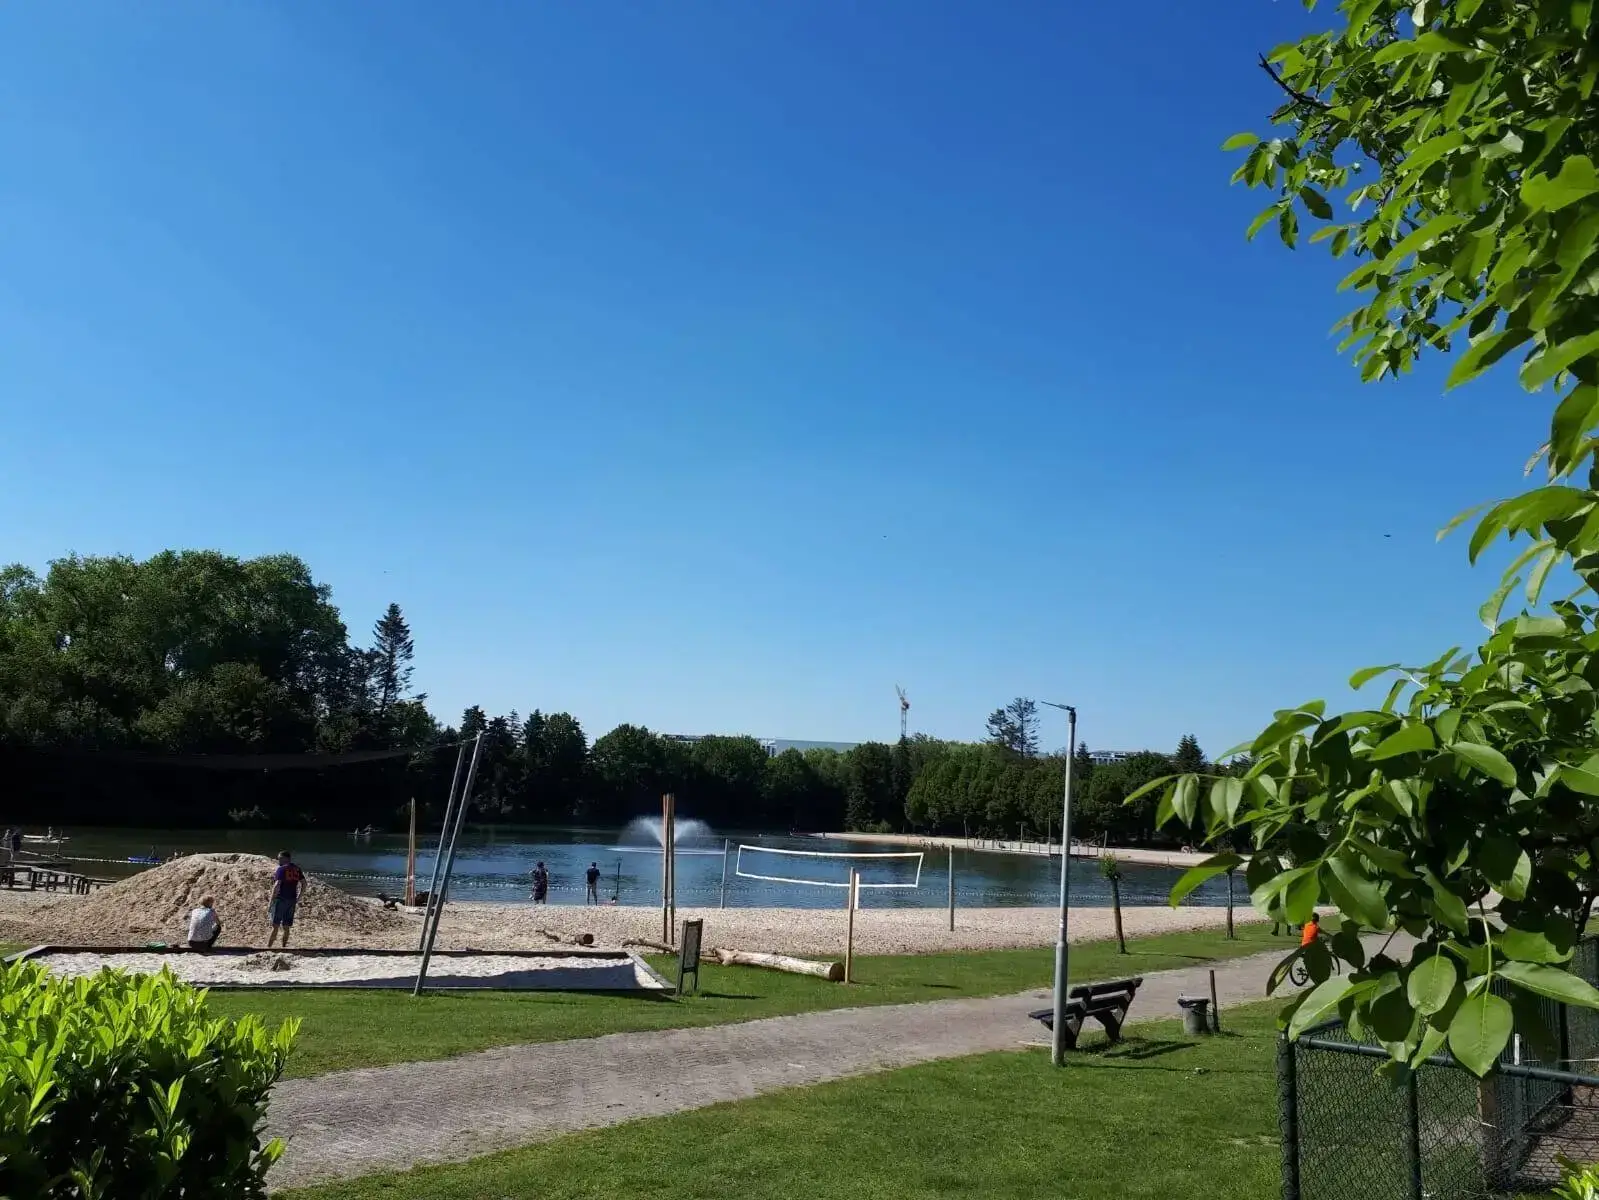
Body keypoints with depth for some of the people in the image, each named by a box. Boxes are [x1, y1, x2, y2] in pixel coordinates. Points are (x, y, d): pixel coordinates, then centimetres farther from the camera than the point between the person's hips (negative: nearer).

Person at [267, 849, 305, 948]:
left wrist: (271, 902, -17)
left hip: (280, 899, -6)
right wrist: (299, 896, 20)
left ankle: (268, 947, -6)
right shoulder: (297, 869, 11)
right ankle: (284, 947, 13)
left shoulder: (281, 869, -10)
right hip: (292, 900, 6)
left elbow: (277, 885, -18)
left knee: (275, 925, -6)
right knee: (286, 927, 11)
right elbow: (304, 883, 13)